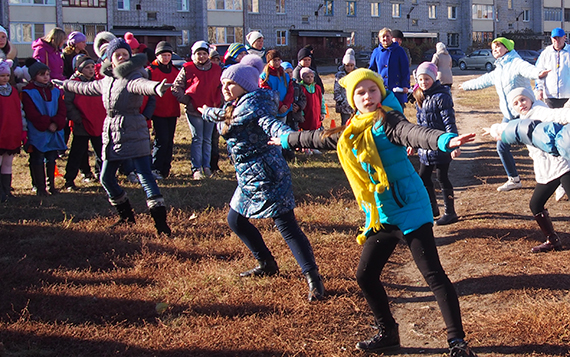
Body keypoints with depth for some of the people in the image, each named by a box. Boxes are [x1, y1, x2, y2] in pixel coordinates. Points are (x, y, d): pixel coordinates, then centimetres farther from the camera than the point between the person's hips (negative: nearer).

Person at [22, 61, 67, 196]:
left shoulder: (55, 91, 10)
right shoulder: (28, 93, -4)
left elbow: (62, 110, 3)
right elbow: (32, 114, -12)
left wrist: (56, 123, -14)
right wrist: (47, 124, -17)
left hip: (54, 132, 4)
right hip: (37, 133, -4)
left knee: (51, 159, 10)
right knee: (38, 160, -1)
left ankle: (51, 185, 19)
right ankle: (40, 188, 5)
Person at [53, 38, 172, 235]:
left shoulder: (132, 78, -9)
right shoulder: (105, 81, 15)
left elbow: (141, 84, -34)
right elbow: (85, 87, 35)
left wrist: (156, 87, -58)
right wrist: (65, 84, 51)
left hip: (133, 132, -8)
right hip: (112, 133, 8)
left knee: (145, 176, -13)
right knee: (106, 178, 12)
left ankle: (161, 221, -14)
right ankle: (126, 215, 28)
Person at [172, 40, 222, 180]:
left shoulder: (216, 70, 8)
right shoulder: (187, 68, -1)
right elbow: (176, 87, 0)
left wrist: (218, 103, 5)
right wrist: (186, 101, -7)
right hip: (194, 110, -3)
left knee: (207, 140, 10)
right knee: (197, 139, -4)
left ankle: (206, 167, 19)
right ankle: (196, 169, -1)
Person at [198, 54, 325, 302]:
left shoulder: (252, 105, -14)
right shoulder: (234, 107, 14)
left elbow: (269, 123, -34)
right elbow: (222, 115, 38)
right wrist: (205, 111, 59)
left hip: (266, 175, -10)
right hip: (249, 178, 10)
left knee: (286, 225, -11)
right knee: (235, 220, 19)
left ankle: (314, 279, -6)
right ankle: (267, 264, 33)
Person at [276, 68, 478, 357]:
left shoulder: (386, 120, -11)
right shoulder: (349, 133, 13)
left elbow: (413, 133, -31)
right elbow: (318, 139, 32)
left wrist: (446, 140, -51)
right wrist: (287, 140, 47)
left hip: (409, 210, -8)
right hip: (380, 217, 8)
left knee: (433, 275, -9)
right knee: (365, 276, 12)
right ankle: (387, 334, 30)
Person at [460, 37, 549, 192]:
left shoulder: (516, 63, -12)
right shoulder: (498, 71, 14)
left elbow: (528, 69, -35)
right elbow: (483, 80, 33)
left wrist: (538, 73, -58)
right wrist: (466, 85, 48)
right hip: (509, 116, 8)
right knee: (502, 147, 7)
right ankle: (514, 180, 23)